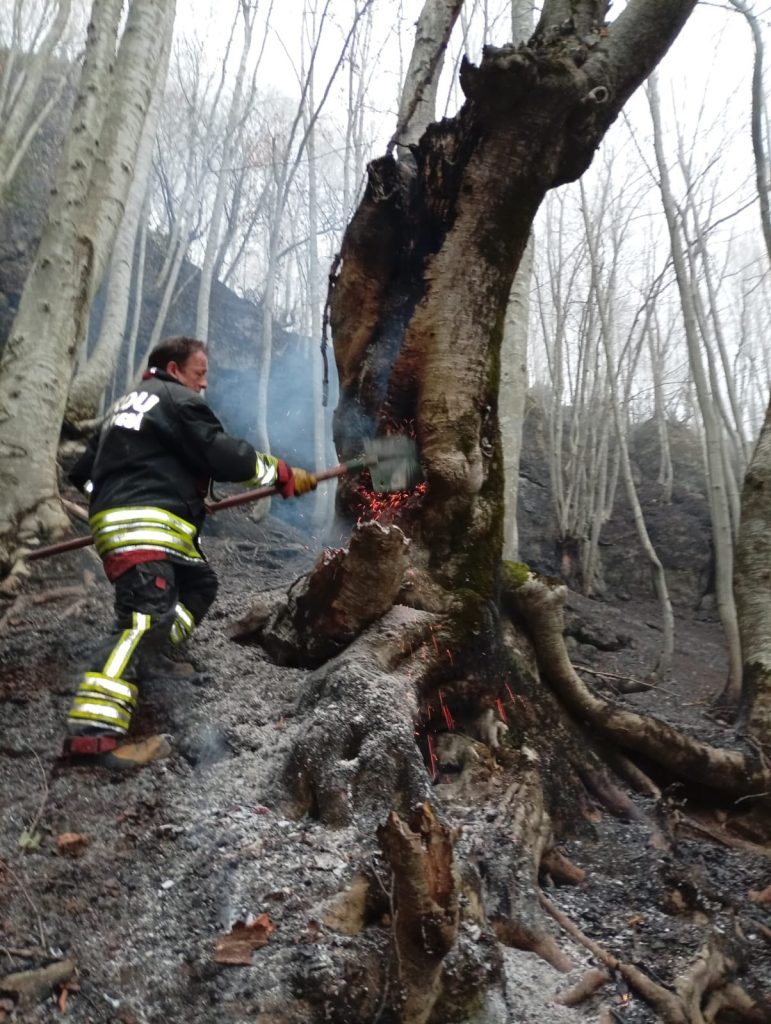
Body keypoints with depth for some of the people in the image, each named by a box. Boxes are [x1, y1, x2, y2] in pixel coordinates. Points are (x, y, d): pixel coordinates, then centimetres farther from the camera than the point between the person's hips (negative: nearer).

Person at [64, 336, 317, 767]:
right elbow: (224, 455, -10)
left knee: (199, 583, 25)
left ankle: (149, 656, 15)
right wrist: (283, 475, -1)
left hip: (115, 522, 10)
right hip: (145, 527, -10)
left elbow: (83, 472, 28)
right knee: (147, 618, -23)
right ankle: (93, 729, -33)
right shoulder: (178, 400, 1)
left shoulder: (125, 406, 29)